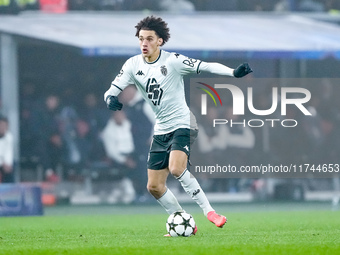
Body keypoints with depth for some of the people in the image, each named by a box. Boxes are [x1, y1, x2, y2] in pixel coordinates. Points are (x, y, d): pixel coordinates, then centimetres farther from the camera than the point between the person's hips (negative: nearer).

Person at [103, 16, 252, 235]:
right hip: (161, 130, 6)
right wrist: (111, 99, -26)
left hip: (182, 124, -6)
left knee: (176, 168, -31)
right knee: (154, 187, 3)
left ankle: (208, 211, -19)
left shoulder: (173, 60, -12)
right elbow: (112, 90, -1)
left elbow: (206, 67, -17)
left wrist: (233, 72, -32)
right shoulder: (133, 65, 1)